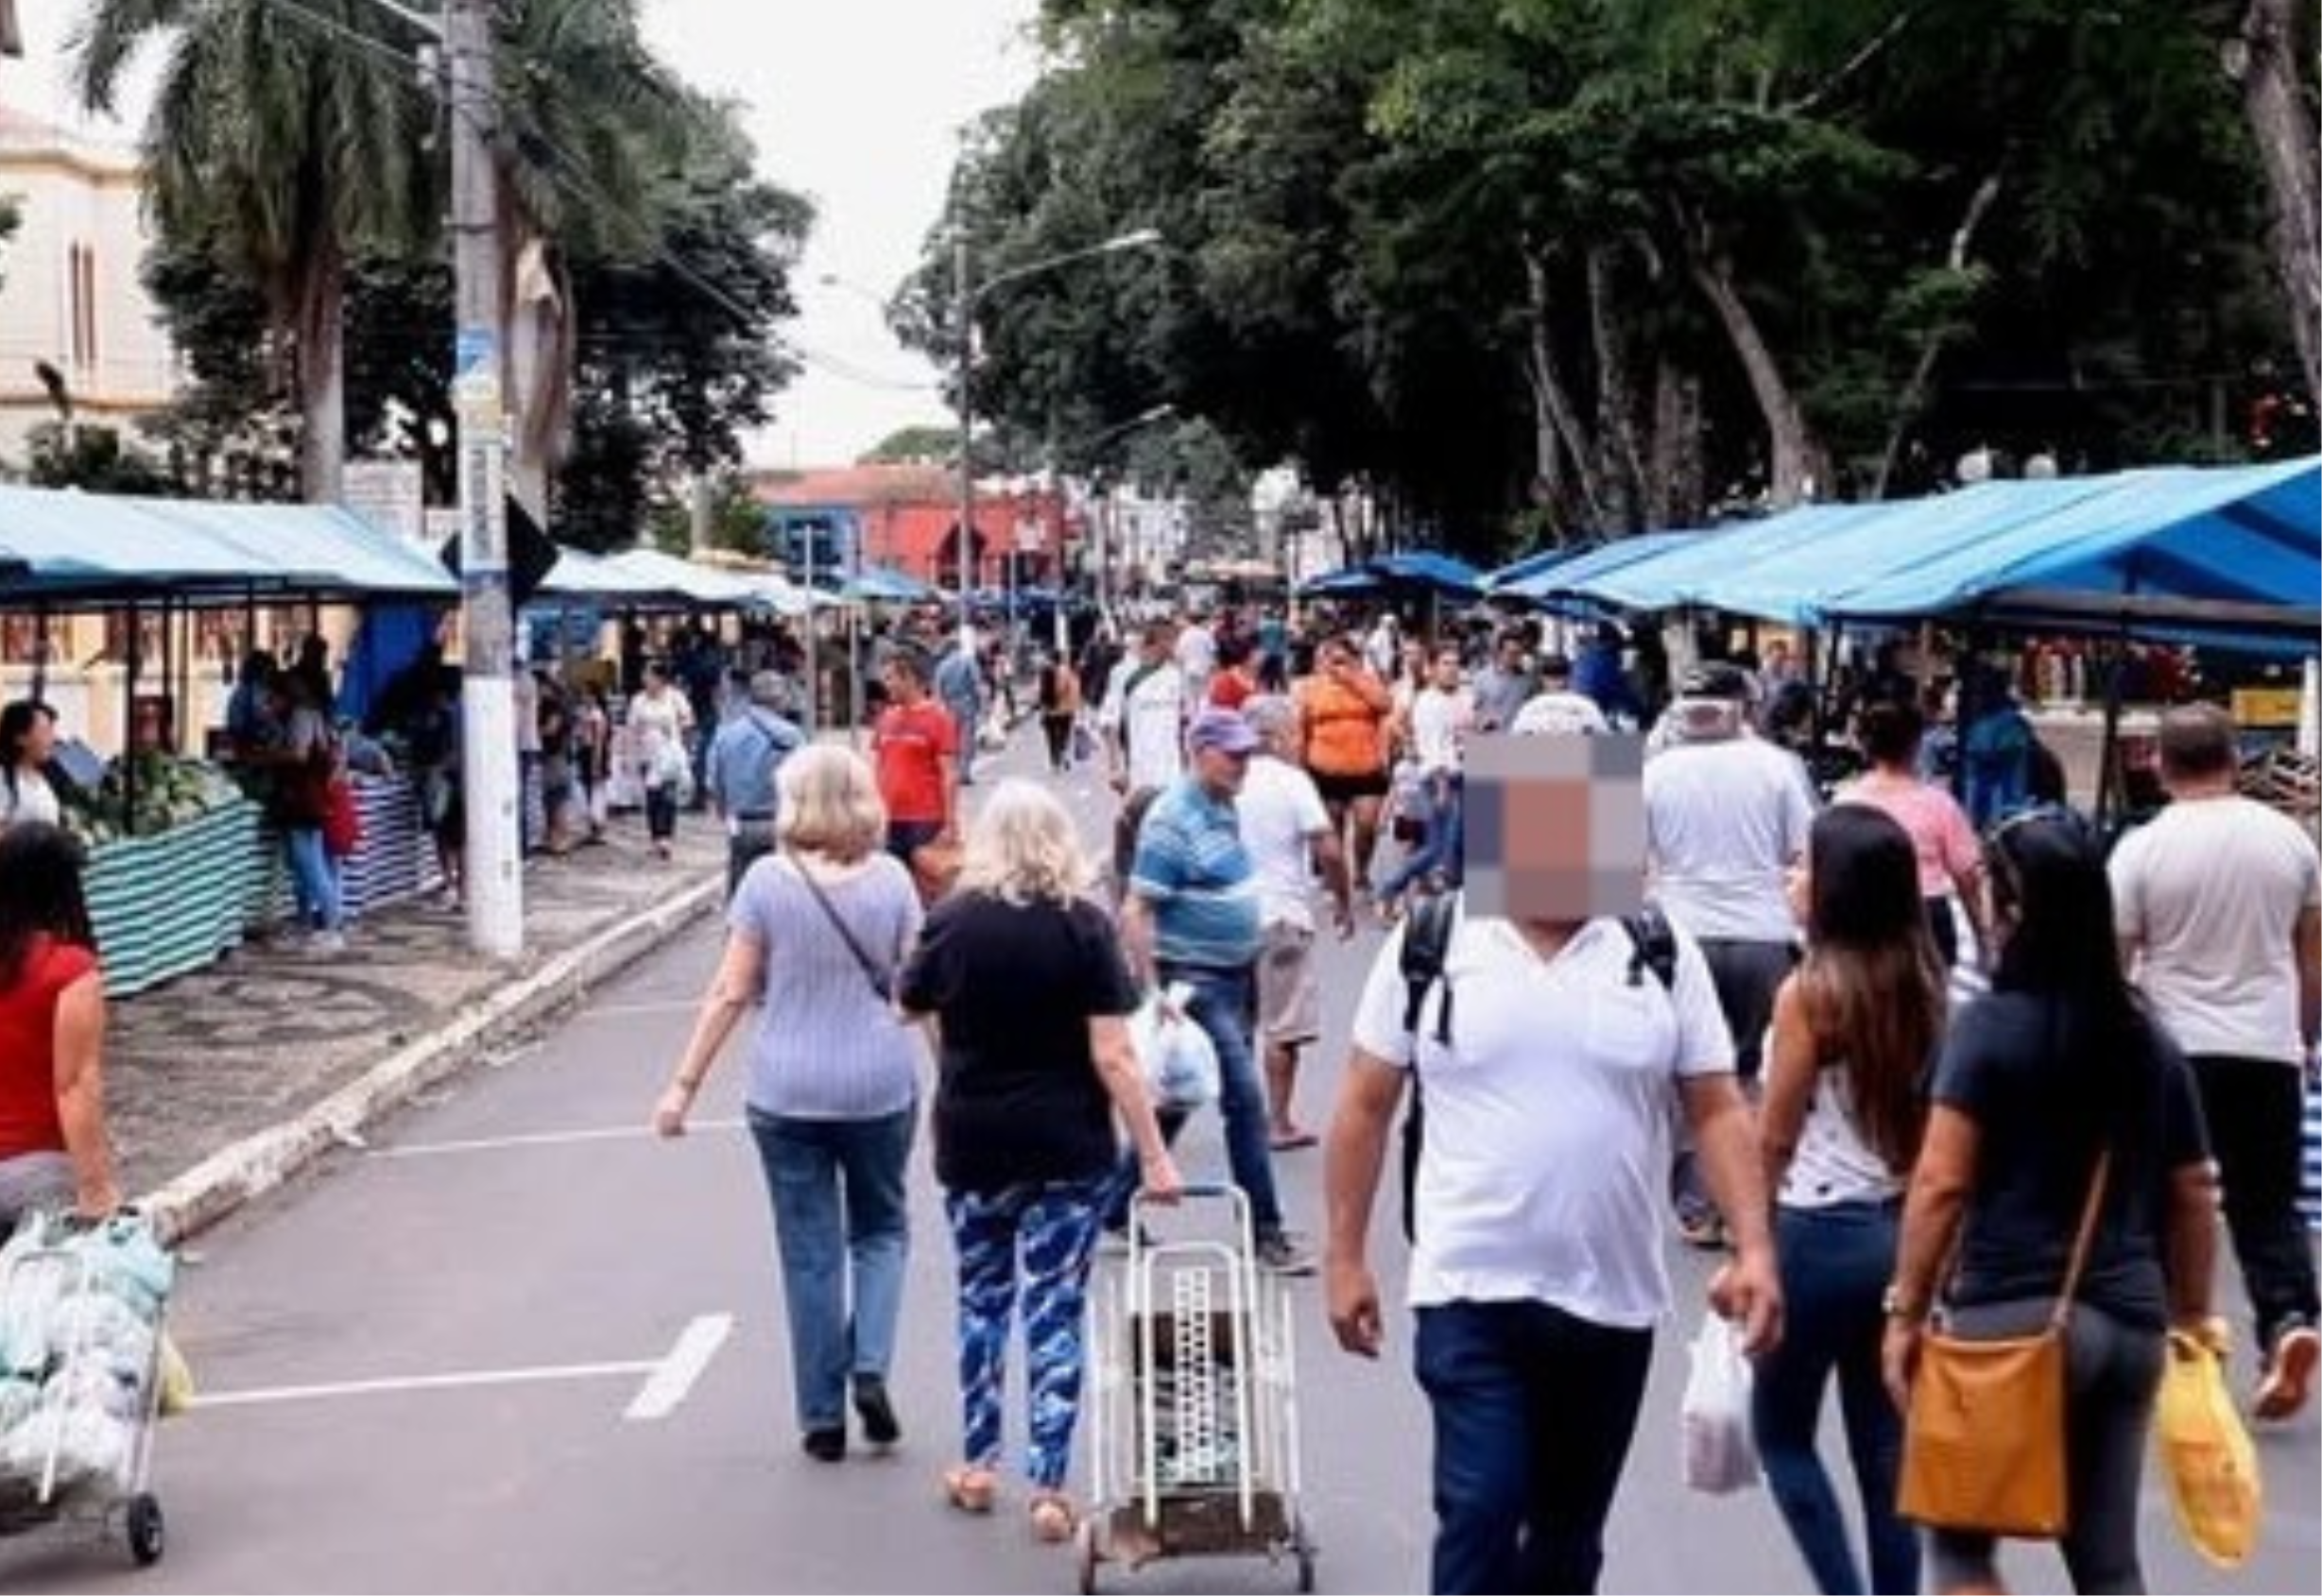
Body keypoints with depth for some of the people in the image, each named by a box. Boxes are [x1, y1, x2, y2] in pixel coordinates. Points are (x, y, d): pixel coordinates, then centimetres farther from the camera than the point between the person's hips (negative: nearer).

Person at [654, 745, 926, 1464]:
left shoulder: (767, 880, -7)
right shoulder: (891, 880, -3)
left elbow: (731, 993, -7)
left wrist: (684, 1084, 0)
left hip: (788, 1094, -1)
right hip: (880, 1087, 1)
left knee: (810, 1250, 8)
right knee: (880, 1228, 20)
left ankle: (822, 1417, 13)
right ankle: (871, 1366, 1)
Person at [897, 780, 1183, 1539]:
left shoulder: (952, 921, -4)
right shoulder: (1084, 926, -9)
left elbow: (911, 1007, 14)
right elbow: (1113, 1057, -13)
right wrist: (1154, 1156, -8)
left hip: (973, 1144, 2)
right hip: (1067, 1148, -2)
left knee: (981, 1298, 18)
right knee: (1055, 1311, 4)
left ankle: (977, 1465, 26)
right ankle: (1048, 1489, 3)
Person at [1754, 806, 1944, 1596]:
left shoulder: (1809, 992, -15)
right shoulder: (1921, 983, 3)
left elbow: (1774, 1139, -10)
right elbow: (1925, 1124, 8)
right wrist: (1907, 1210, 16)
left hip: (1820, 1233, -6)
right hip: (1902, 1230, 6)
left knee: (1782, 1433, 10)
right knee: (1885, 1444, 12)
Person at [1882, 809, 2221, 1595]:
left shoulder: (1990, 1025, -9)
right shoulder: (2151, 1040, 8)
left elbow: (1942, 1183, -13)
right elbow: (2193, 1194, 13)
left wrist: (1906, 1308, -6)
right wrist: (2193, 1314, 24)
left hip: (2013, 1316, -5)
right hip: (2130, 1322, 6)